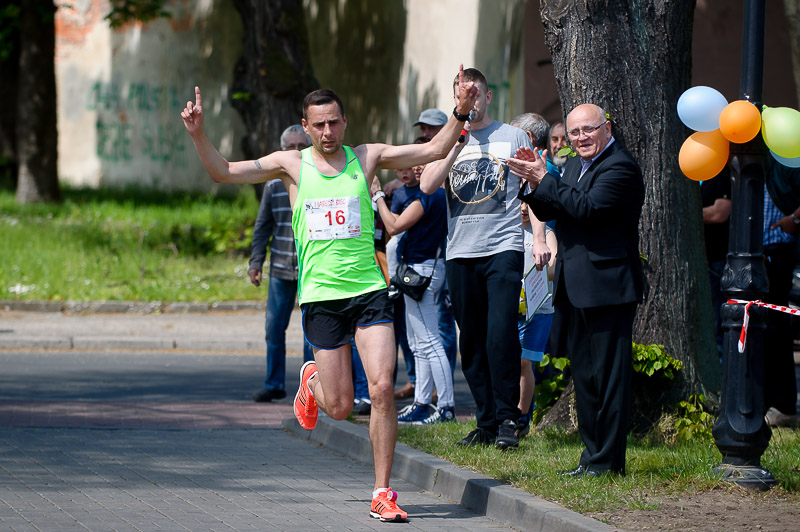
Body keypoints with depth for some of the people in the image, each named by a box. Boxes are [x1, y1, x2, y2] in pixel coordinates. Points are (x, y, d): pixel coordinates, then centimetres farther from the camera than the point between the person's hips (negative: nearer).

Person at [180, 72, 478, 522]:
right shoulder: (291, 165, 5)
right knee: (340, 407, 2)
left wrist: (460, 113, -8)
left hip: (369, 290, 0)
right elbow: (224, 172, 2)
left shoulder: (366, 158, 6)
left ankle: (382, 493, -5)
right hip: (321, 295, 0)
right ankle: (312, 381, 40)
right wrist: (198, 134, -12)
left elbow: (435, 150, 5)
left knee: (383, 389, -14)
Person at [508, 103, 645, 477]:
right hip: (575, 289, 10)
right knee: (583, 373, 14)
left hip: (606, 286, -10)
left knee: (607, 372, -5)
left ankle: (608, 460, -2)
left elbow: (587, 208, -23)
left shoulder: (619, 167, -12)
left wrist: (544, 180, -17)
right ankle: (592, 454, 22)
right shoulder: (574, 166, 18)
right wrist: (534, 183, -1)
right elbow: (549, 213, 16)